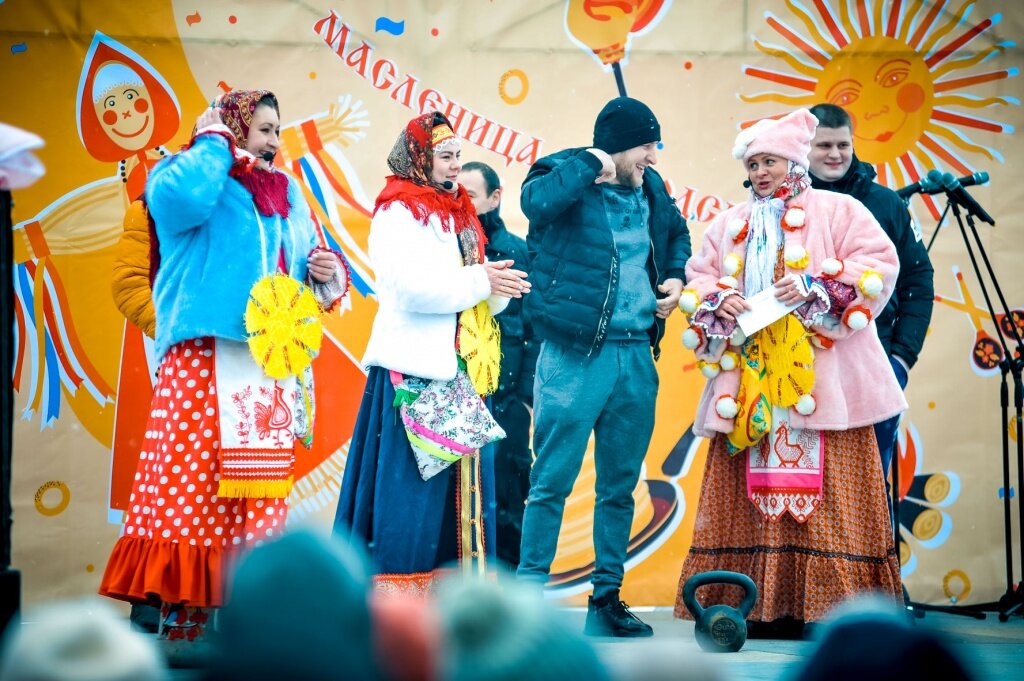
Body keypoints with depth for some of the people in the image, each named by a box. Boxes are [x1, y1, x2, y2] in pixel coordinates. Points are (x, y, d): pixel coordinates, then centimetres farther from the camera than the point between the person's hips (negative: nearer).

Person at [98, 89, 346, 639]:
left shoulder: (285, 194, 22)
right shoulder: (189, 173, 4)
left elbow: (304, 265, 27)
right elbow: (181, 197, -22)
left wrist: (323, 273, 3)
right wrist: (214, 139, -6)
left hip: (274, 365, 6)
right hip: (204, 360, -6)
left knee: (263, 494, 3)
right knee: (192, 483, -11)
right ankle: (182, 616, -9)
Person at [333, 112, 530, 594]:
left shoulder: (458, 217, 19)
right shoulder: (397, 215, -5)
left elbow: (479, 296, 19)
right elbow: (411, 286, -19)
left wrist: (498, 288, -4)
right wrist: (480, 281, -12)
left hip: (460, 373, 8)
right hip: (415, 373, -8)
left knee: (461, 489, 6)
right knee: (408, 490, -9)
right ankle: (392, 595, -5)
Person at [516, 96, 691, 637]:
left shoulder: (650, 189, 11)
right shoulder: (567, 181, -8)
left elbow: (677, 232, 31)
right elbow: (537, 200, -32)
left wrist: (676, 276, 12)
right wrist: (591, 164, -20)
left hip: (635, 357, 6)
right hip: (575, 354, -6)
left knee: (620, 486, 11)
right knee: (552, 481, -4)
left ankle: (606, 598, 20)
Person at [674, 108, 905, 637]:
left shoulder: (838, 211, 8)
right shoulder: (728, 225, 23)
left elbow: (878, 263, -2)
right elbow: (696, 280, 20)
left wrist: (817, 289, -14)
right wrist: (719, 300, -2)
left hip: (819, 380, -4)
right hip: (748, 385, 4)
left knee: (822, 488, -9)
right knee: (751, 489, -2)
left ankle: (829, 604, -9)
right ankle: (762, 606, -2)